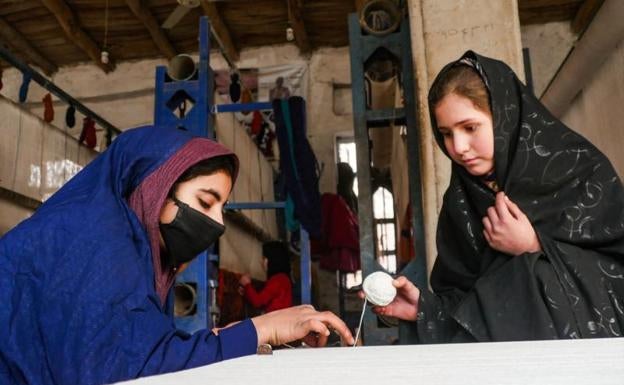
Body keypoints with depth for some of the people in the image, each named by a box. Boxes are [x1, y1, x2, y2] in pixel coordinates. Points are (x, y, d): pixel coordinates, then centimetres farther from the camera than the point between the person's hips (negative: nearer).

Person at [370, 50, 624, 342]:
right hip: (506, 343, 1)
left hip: (585, 339, 0)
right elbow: (464, 298, 4)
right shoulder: (460, 203, 4)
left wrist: (534, 250, -12)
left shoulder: (582, 172, -5)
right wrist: (426, 307, -15)